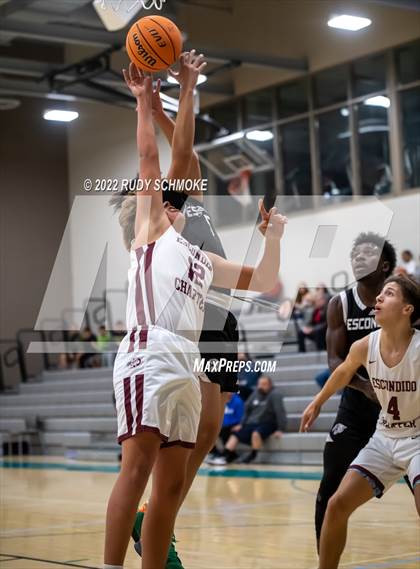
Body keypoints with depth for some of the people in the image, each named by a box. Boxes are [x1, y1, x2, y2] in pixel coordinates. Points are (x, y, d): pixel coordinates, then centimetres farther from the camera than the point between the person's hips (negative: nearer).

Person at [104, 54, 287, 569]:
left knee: (172, 483, 4)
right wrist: (179, 91, 7)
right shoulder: (149, 229, 13)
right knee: (138, 464, -18)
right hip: (149, 353, -8)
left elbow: (262, 282, 30)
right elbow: (164, 157, 6)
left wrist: (273, 236, 18)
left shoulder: (201, 259, 31)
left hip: (185, 364, 8)